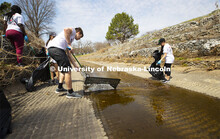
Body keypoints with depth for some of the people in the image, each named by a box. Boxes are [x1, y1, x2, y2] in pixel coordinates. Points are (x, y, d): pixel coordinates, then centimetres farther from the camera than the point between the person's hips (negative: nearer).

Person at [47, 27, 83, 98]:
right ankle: (70, 92, 1)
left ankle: (60, 88, 27)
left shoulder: (70, 39, 33)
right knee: (67, 70, -6)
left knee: (64, 69, 21)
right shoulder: (73, 30, 11)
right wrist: (69, 45, -14)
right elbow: (66, 30, -16)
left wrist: (75, 65, 26)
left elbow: (69, 54, 29)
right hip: (56, 47, -10)